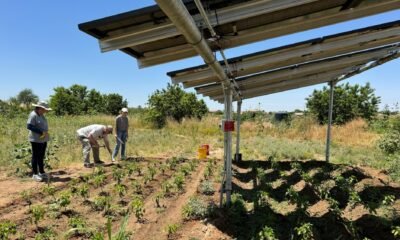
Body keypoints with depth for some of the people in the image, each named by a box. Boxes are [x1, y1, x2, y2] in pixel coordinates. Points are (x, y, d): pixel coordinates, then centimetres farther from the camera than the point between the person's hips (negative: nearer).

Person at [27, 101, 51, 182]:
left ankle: (41, 172, 25)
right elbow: (29, 126, -21)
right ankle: (35, 174, 11)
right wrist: (41, 132, -22)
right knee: (36, 157, 1)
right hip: (36, 140, -8)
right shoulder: (33, 115, -15)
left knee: (41, 157, 15)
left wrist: (46, 133, 2)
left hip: (43, 139, 8)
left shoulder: (41, 115, 12)